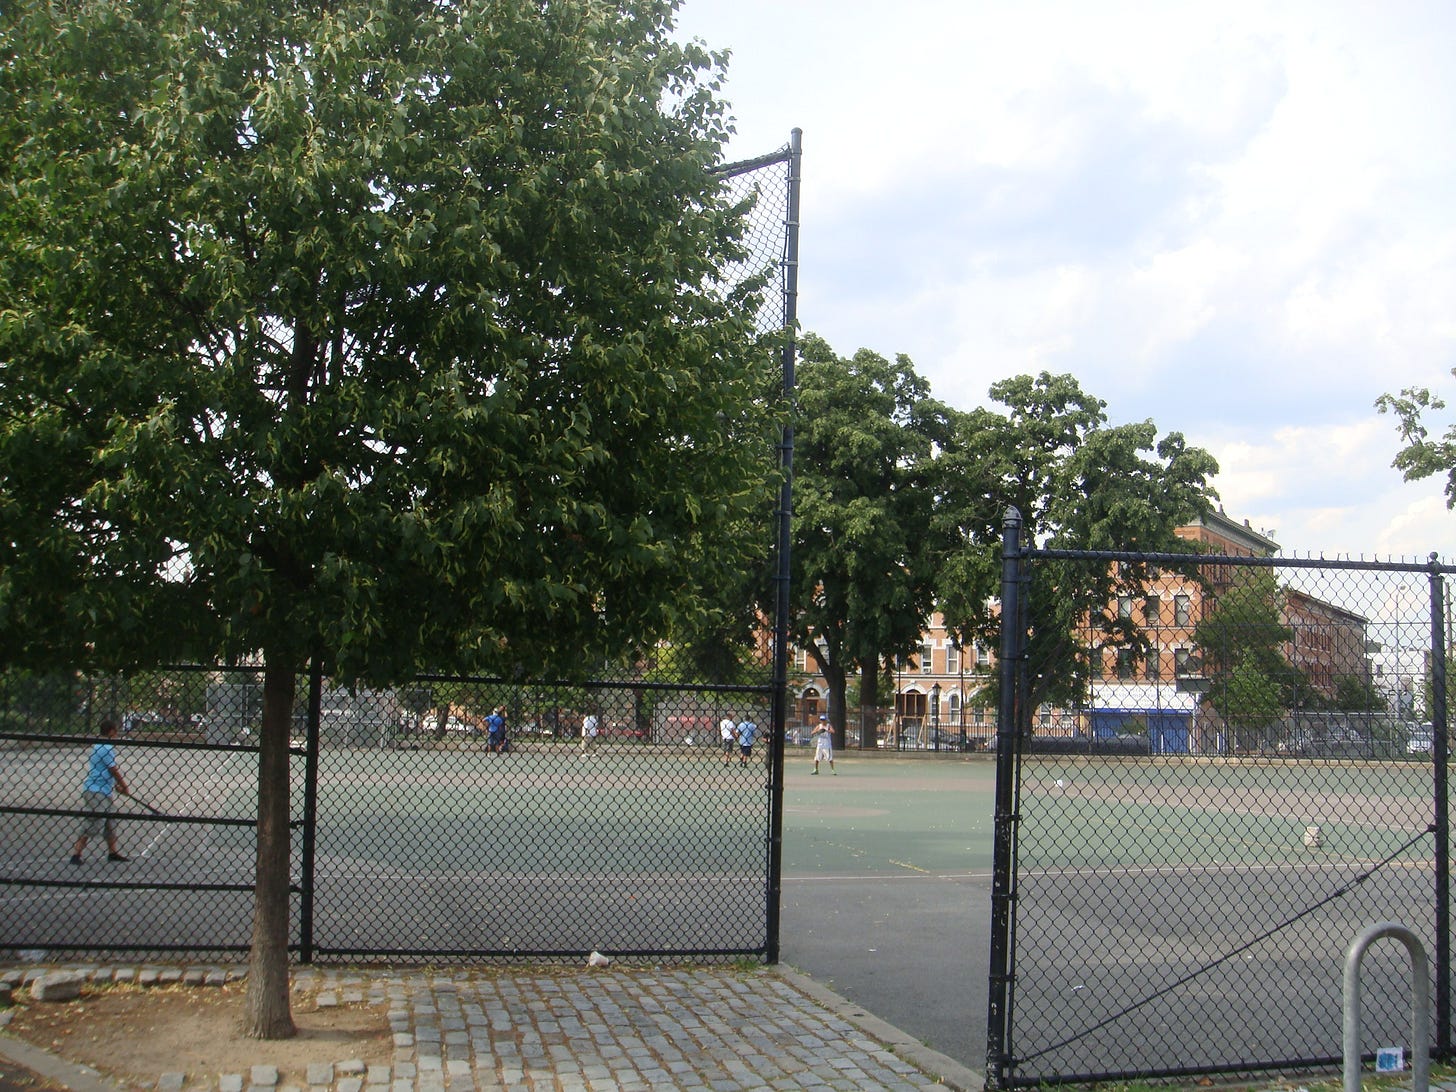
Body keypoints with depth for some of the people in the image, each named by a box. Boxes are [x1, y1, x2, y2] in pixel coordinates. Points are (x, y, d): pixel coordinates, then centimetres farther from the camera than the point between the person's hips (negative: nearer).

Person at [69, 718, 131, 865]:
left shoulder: (99, 746, 13)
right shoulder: (106, 748, -17)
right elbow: (114, 771, -12)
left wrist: (116, 785, 13)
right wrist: (125, 788, -1)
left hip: (102, 793, 10)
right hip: (96, 792, -10)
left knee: (110, 824, 15)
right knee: (90, 825, -7)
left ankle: (113, 852, 22)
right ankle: (76, 854, -4)